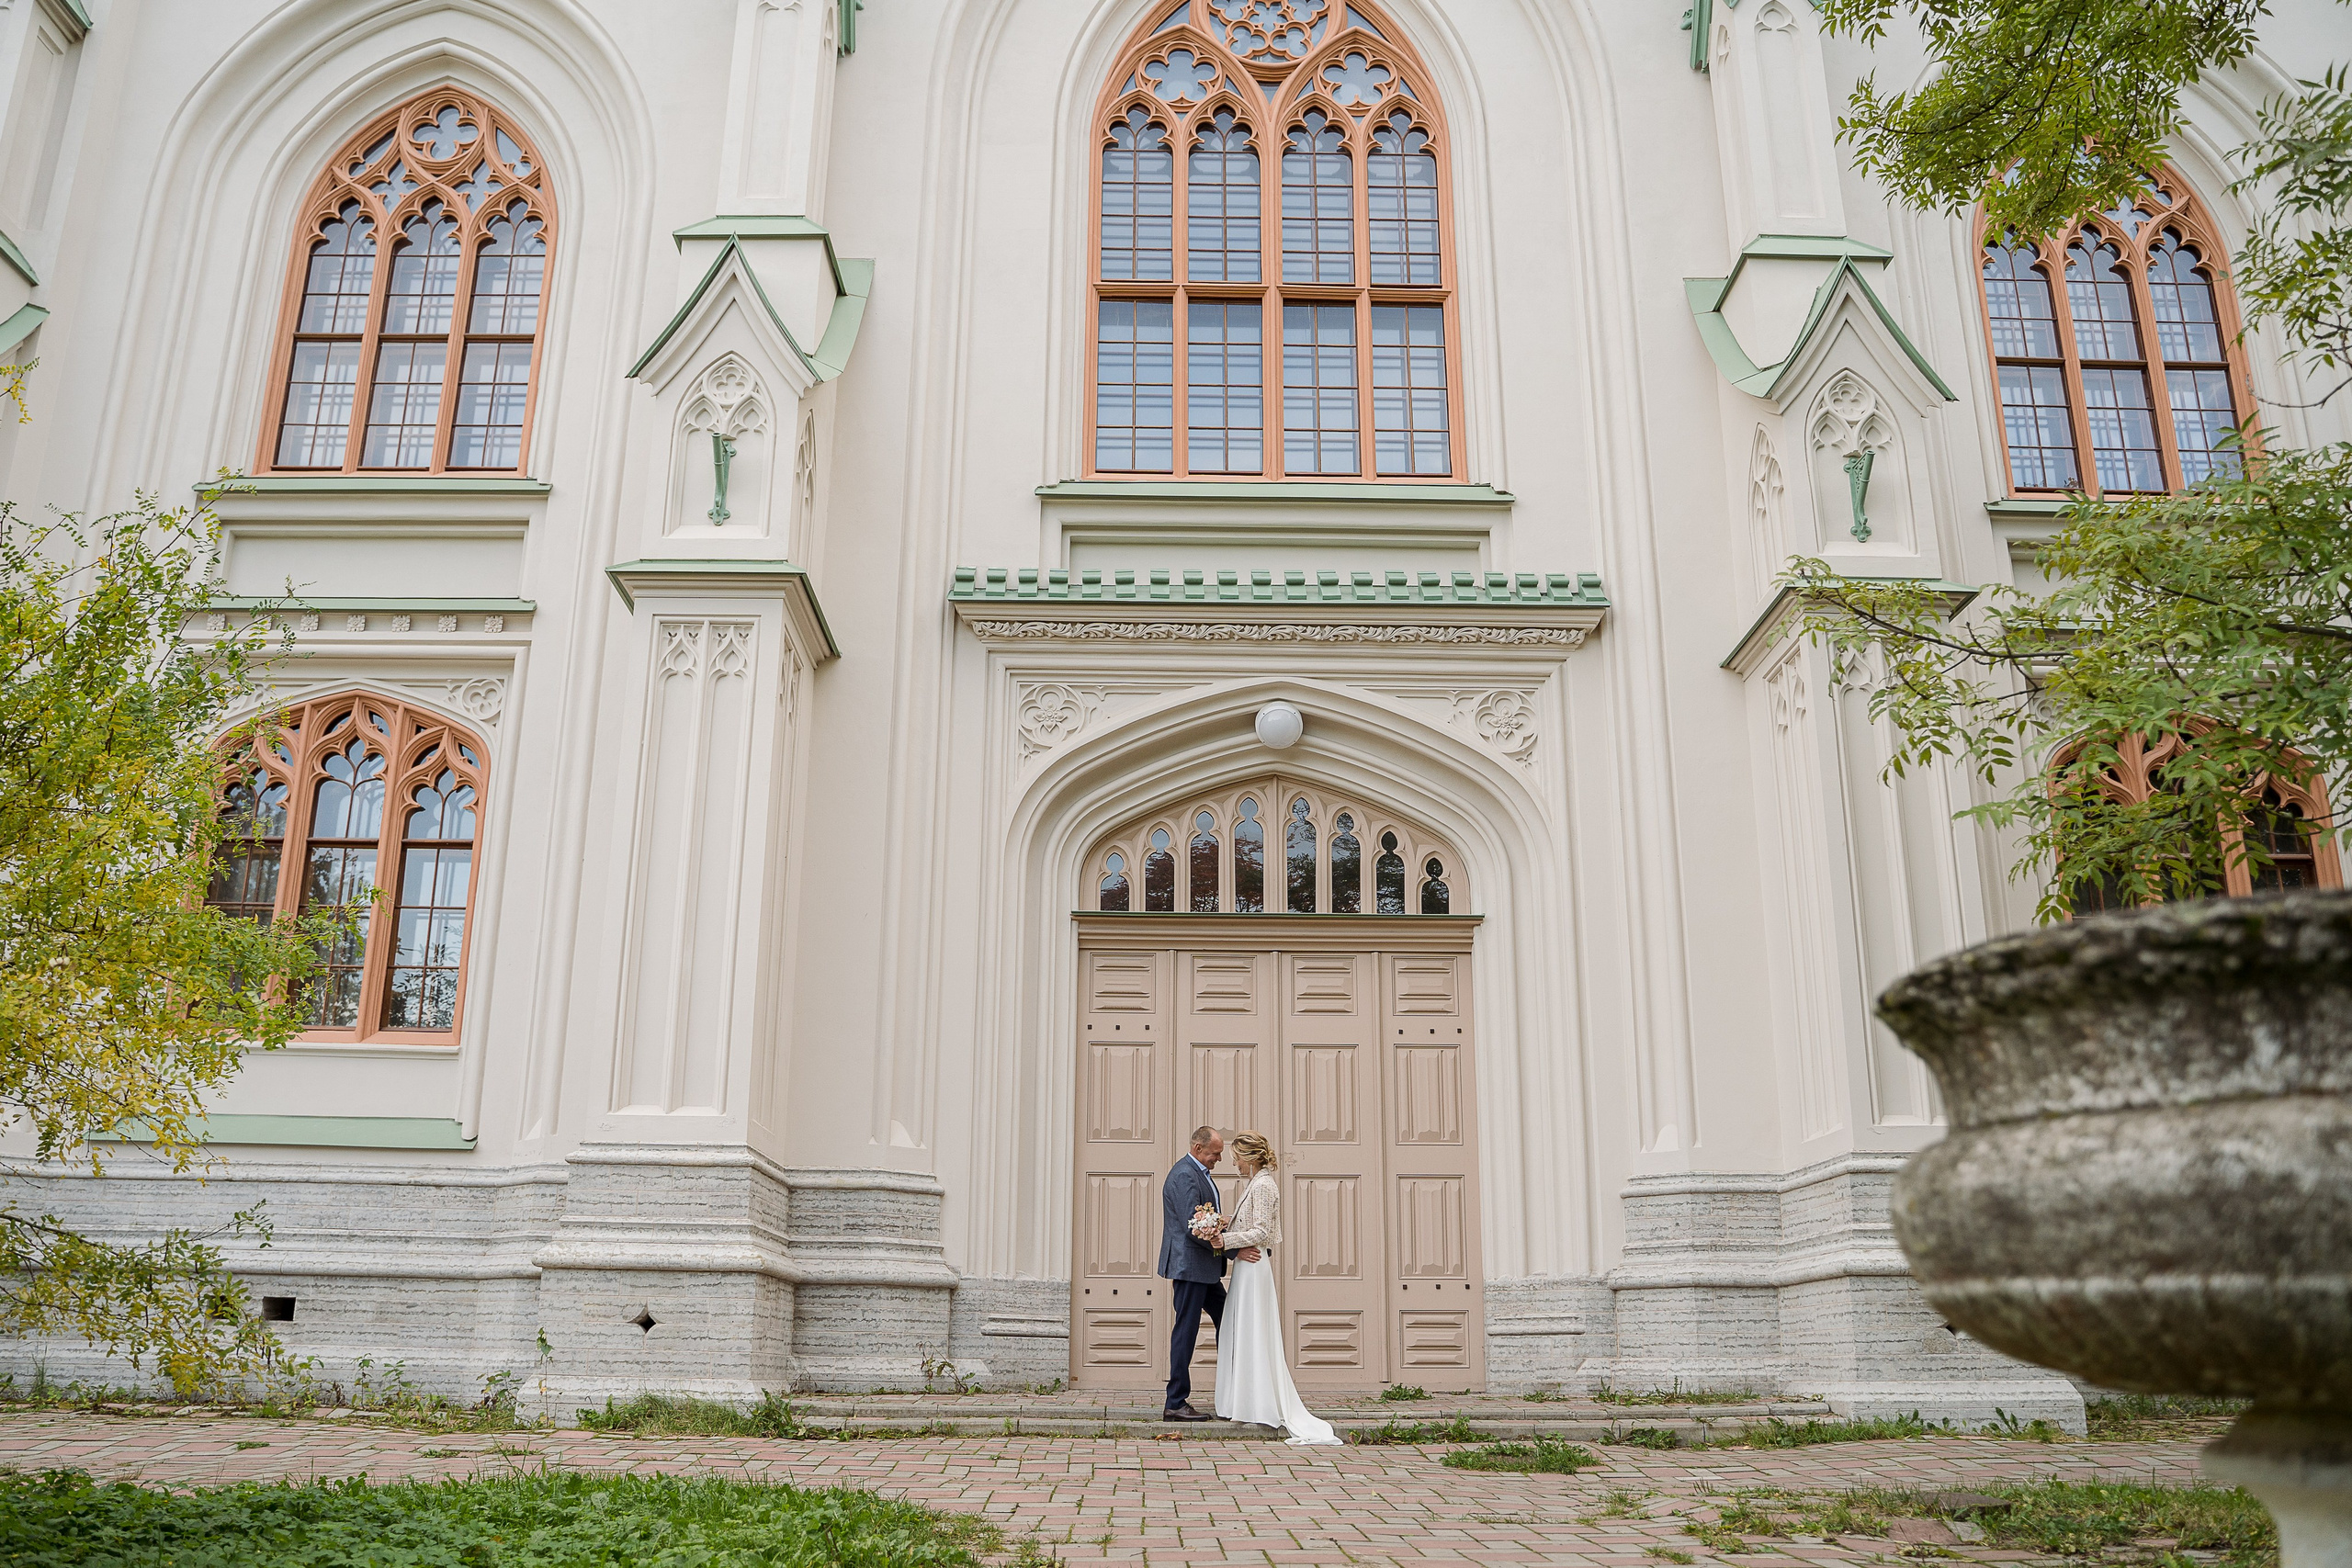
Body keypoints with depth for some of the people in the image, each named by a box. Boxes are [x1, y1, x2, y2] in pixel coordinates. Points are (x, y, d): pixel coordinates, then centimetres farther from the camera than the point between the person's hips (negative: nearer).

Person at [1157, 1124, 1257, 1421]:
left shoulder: (1200, 1173, 15)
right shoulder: (1184, 1175, -18)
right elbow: (1193, 1227, -25)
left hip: (1206, 1268, 11)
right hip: (1189, 1266, -11)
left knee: (1226, 1322, 16)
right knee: (1186, 1331, -5)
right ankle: (1175, 1404, 1)